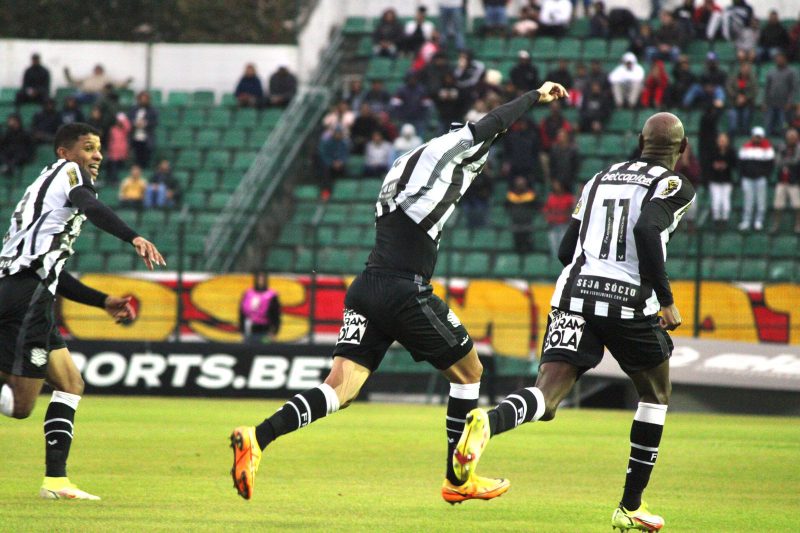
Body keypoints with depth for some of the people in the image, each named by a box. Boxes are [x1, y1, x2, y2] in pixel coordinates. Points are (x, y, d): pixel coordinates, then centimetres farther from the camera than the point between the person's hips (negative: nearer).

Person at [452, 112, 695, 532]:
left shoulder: (600, 179, 21)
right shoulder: (674, 185, 3)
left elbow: (566, 251, 19)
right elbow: (646, 230, -18)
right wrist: (666, 299, -11)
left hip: (576, 294, 4)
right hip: (630, 303, -3)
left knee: (546, 396, -9)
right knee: (655, 395, 22)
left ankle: (490, 422, -45)